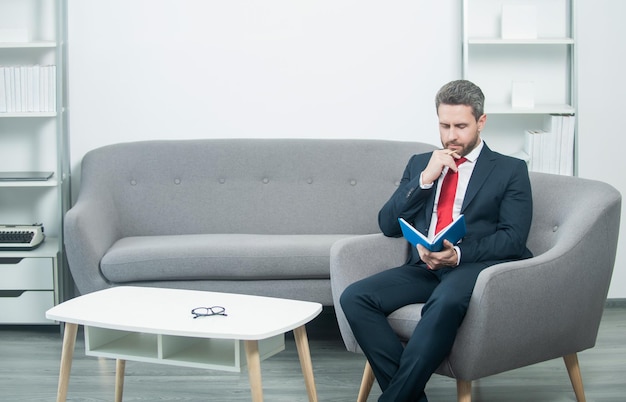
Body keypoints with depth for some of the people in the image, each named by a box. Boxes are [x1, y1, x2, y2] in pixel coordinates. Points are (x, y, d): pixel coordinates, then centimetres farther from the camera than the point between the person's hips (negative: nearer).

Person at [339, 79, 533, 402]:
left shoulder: (510, 170, 11)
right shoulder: (420, 164, 22)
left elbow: (513, 238, -2)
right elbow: (388, 225, 13)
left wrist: (459, 254, -19)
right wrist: (425, 178, 0)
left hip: (477, 266, -4)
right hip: (424, 267, 5)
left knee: (446, 301, -40)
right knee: (354, 298, -23)